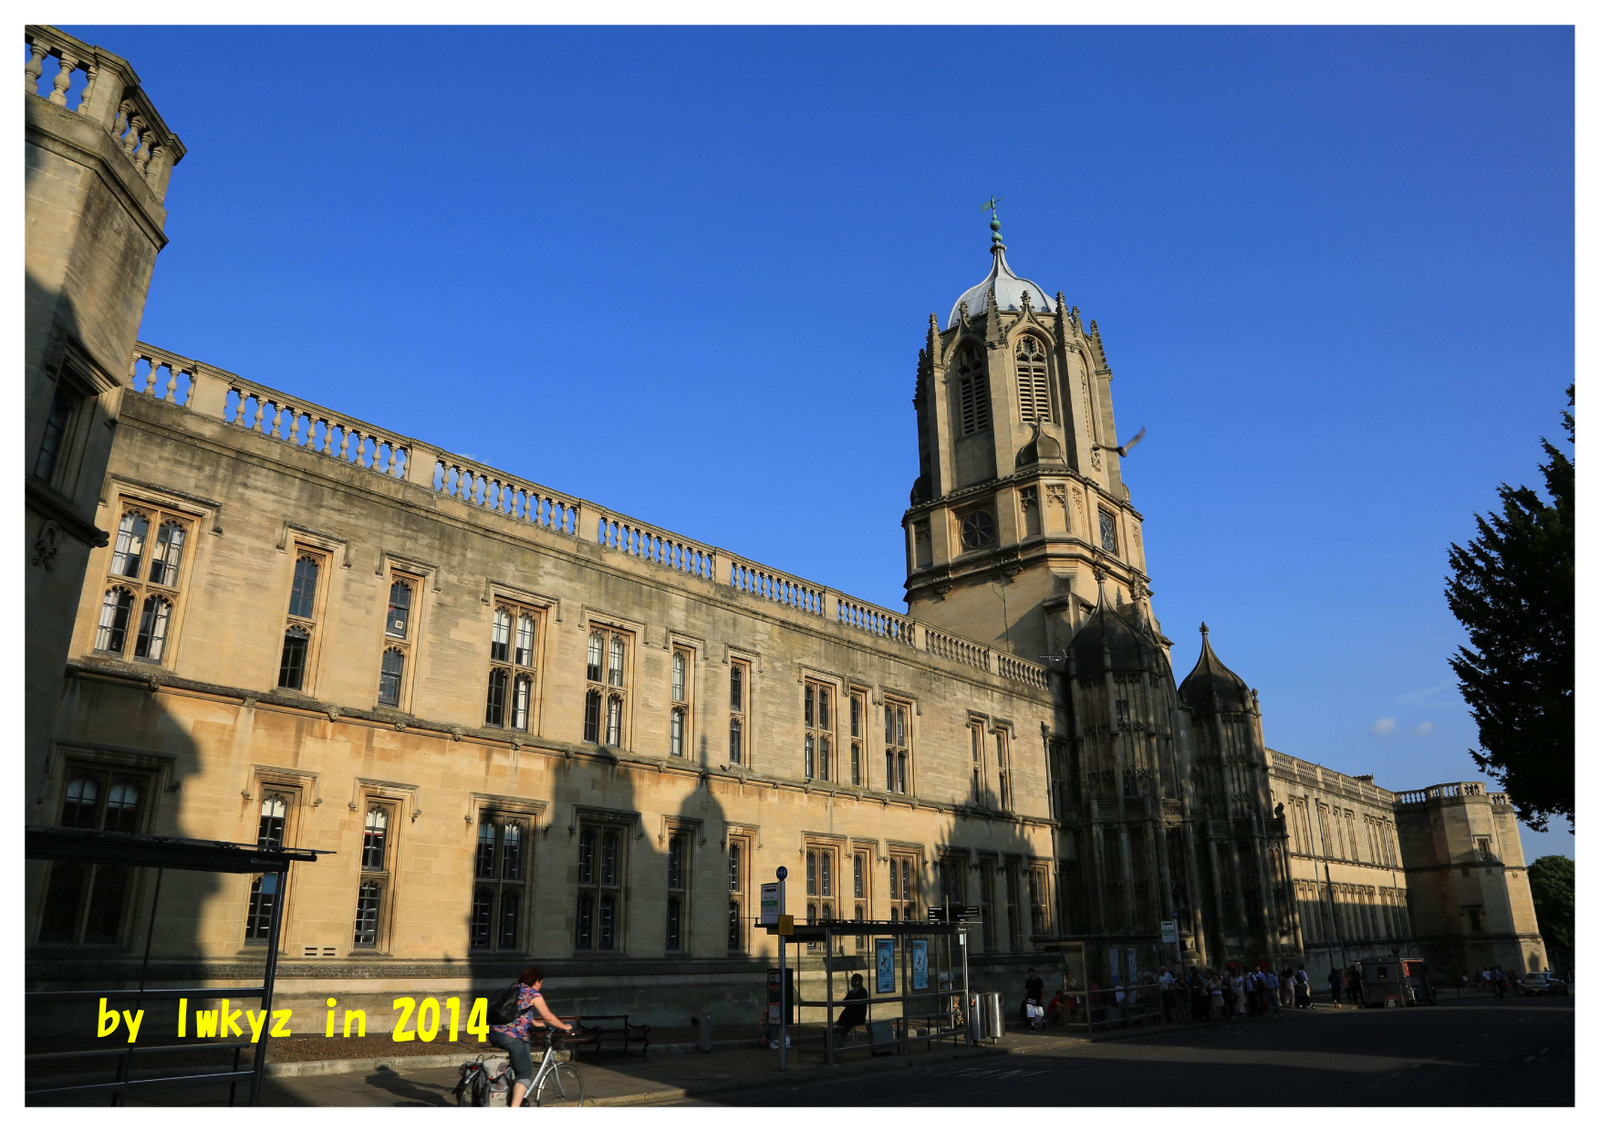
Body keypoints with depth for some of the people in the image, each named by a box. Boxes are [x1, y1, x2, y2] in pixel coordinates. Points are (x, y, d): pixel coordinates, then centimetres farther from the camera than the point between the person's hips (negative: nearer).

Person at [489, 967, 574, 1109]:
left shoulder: (514, 989, 21)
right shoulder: (533, 994, 0)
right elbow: (549, 1018, 5)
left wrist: (535, 1023, 50)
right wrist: (565, 1027, 21)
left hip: (494, 1034, 8)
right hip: (512, 1037, -8)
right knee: (525, 1074, -1)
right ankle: (514, 1108, -16)